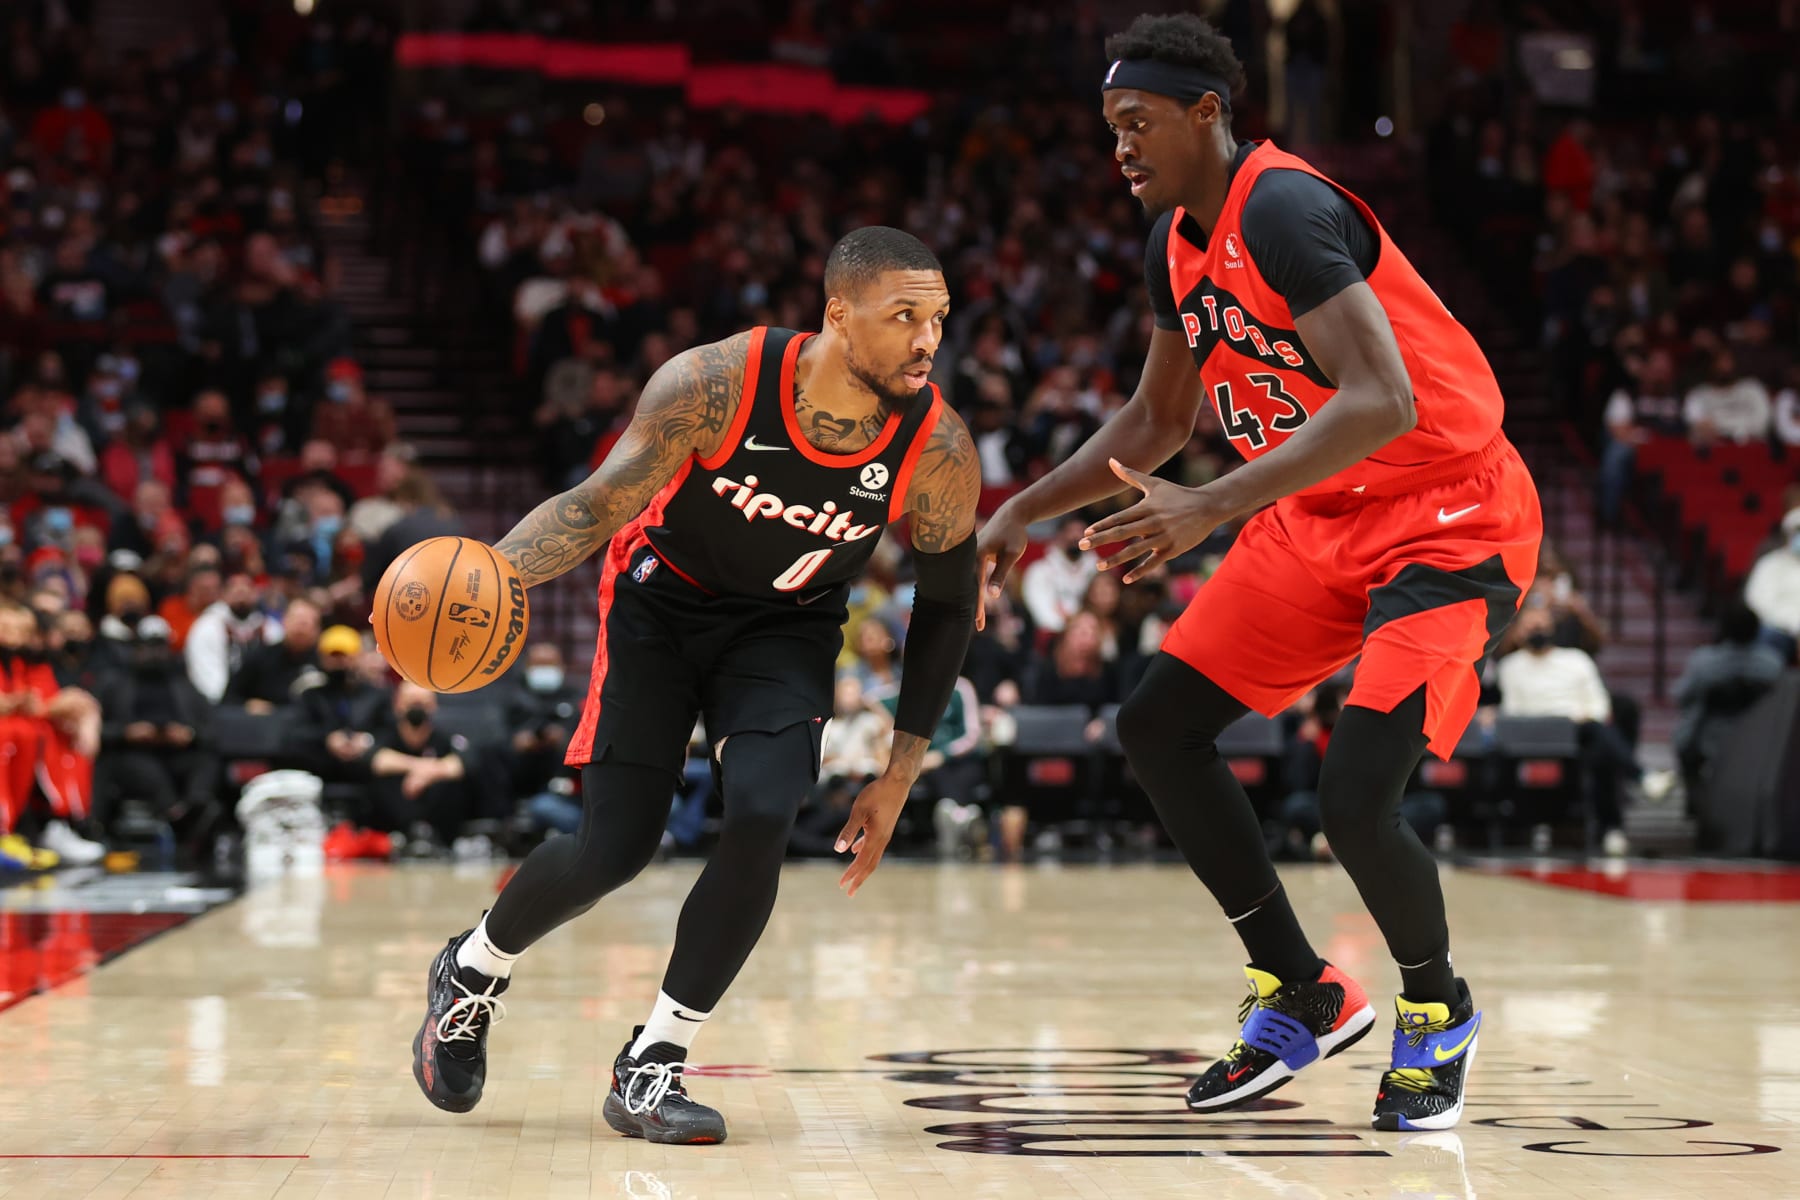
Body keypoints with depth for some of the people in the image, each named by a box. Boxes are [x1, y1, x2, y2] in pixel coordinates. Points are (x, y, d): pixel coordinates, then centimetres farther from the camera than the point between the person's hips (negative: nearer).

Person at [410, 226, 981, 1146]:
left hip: (787, 629, 2)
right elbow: (598, 503, -21)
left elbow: (946, 606, -7)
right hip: (661, 599, -2)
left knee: (761, 820, -22)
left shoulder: (938, 452, -23)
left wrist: (901, 774, -7)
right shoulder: (715, 386, -30)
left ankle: (651, 1066, -5)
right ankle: (472, 972, 26)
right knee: (613, 849, -6)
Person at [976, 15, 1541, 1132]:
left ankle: (1439, 1010, 11)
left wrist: (1216, 507, -39)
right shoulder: (1179, 242, 6)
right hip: (1323, 517, 10)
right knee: (1159, 723, 5)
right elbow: (1156, 421, 20)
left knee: (1356, 795, -21)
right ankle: (1305, 995, 17)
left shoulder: (1284, 210, -23)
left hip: (1450, 517, -10)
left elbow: (1382, 402, -35)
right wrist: (1026, 511, 12)